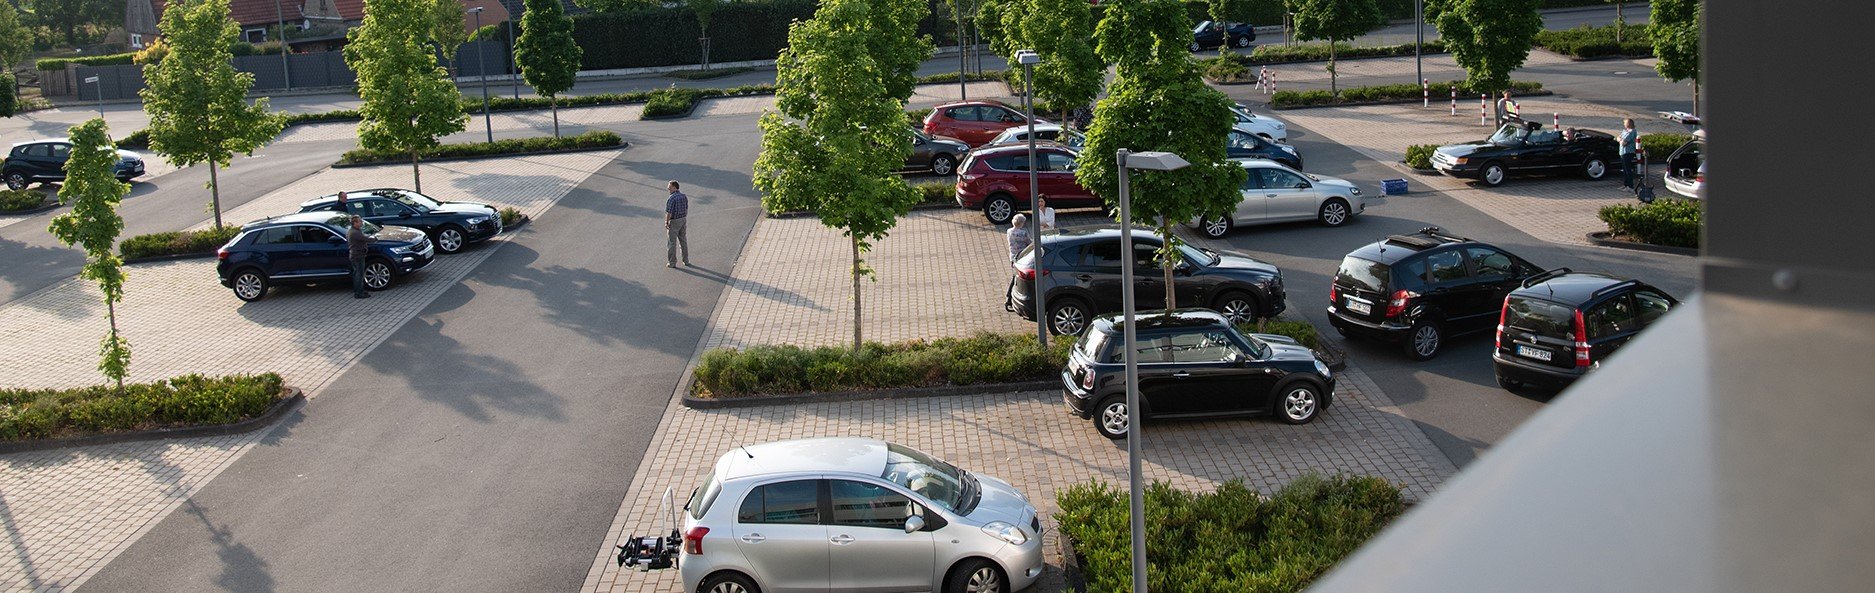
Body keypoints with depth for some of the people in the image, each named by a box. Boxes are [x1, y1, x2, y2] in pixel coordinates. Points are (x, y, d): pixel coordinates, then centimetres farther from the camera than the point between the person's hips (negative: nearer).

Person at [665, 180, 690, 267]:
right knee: (683, 240, 17)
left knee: (672, 242, 3)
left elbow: (669, 213, -21)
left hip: (674, 222, -7)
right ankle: (686, 260, 23)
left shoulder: (671, 199, -22)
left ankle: (672, 263, 8)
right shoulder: (684, 196, 2)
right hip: (683, 220, 7)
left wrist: (666, 223, -10)